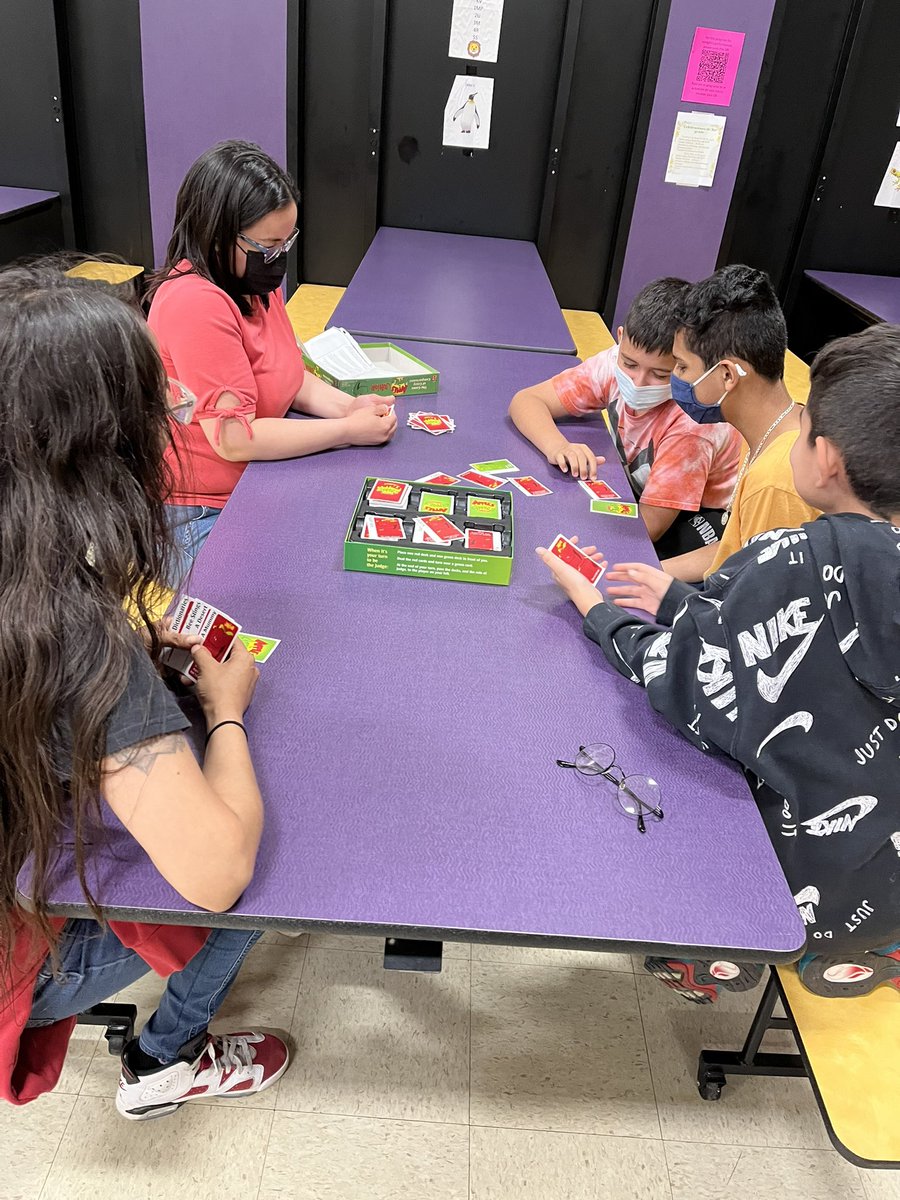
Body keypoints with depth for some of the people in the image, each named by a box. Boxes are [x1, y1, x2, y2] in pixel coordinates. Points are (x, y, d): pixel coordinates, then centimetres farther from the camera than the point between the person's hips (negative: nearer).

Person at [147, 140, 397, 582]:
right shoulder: (196, 304, -24)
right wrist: (348, 431, -19)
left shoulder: (256, 283, 5)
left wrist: (346, 406, -6)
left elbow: (289, 375, 14)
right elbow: (234, 439, -25)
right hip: (199, 522, -9)